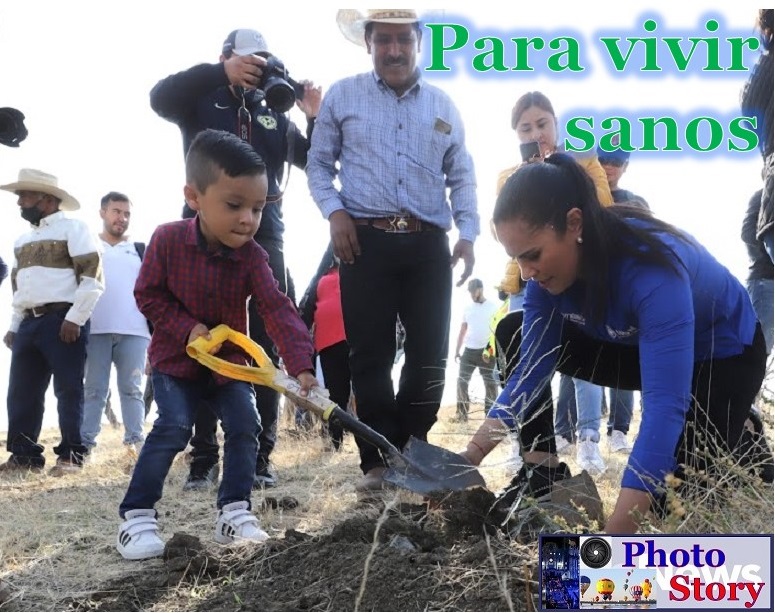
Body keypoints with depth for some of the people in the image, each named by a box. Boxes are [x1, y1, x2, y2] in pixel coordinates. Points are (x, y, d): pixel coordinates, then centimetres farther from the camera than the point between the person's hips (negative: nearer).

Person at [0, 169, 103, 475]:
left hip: (63, 320, -8)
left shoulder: (72, 228, -2)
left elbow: (92, 276, -11)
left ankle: (71, 455, 2)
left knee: (68, 390, -5)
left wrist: (74, 318, -16)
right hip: (29, 322, 8)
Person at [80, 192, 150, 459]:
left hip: (134, 331, 1)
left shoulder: (140, 251, 17)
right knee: (94, 389, -1)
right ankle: (85, 445, -3)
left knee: (132, 388, -1)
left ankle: (135, 444, -1)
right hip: (96, 330, -1)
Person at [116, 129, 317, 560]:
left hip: (230, 359, 3)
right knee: (174, 427, -17)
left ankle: (234, 511, 7)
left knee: (245, 425, -7)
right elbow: (148, 294, -10)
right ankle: (137, 516, -7)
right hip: (175, 357, -3)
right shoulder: (167, 240, -19)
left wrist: (301, 365, -38)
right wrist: (187, 328, -24)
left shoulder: (252, 256, -16)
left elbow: (278, 310, -26)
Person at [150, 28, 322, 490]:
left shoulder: (274, 114, 16)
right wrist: (222, 74, -25)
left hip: (264, 237, 3)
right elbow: (160, 97, -14)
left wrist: (316, 119, -4)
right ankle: (204, 458, 3)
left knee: (267, 346, 1)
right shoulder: (203, 102, 7)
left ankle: (260, 455, 7)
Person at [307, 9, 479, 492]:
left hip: (429, 246, 3)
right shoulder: (343, 96, 9)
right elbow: (319, 164, 10)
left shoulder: (442, 105, 15)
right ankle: (379, 460, 7)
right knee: (371, 355, -2)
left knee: (430, 355, 3)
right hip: (366, 242, -2)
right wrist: (334, 211, -7)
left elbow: (462, 177, 16)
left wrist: (468, 234, 3)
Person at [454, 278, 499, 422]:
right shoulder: (468, 308, 12)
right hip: (469, 350, 4)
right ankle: (462, 413, 3)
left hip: (486, 351, -4)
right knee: (462, 381, -2)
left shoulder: (493, 307, -1)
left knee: (490, 383, 1)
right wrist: (457, 351, 11)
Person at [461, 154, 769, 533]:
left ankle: (741, 442, 13)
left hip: (724, 351, -6)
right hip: (640, 346, 6)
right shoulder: (550, 268, -21)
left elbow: (665, 405, -47)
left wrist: (617, 532, -53)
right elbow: (532, 366, -14)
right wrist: (469, 459, -25)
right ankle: (543, 471, -2)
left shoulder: (651, 268, -42)